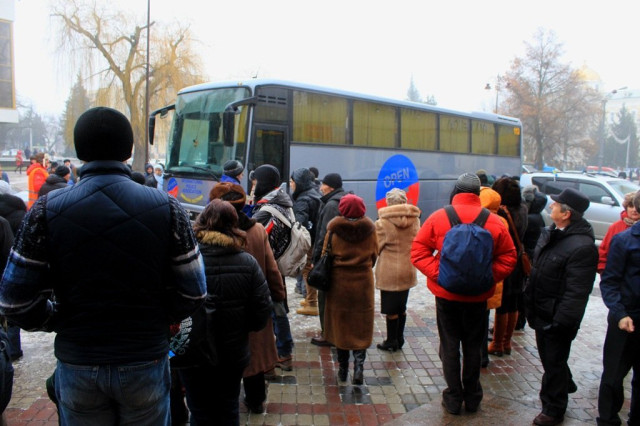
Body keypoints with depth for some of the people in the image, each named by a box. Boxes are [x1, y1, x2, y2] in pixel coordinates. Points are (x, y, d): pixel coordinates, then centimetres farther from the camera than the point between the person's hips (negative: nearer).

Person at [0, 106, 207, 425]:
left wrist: (63, 321, 10)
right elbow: (192, 294, -9)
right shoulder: (165, 208, -10)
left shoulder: (46, 210, -9)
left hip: (77, 366, 1)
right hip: (146, 363, 0)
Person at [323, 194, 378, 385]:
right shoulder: (370, 229, -4)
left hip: (339, 282, 0)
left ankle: (342, 369, 19)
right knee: (361, 326, 9)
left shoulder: (333, 229, -9)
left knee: (340, 325, 12)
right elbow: (374, 255, 5)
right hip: (363, 283, 1)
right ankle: (359, 365, -4)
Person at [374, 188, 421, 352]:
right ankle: (399, 339, 28)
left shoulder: (383, 223, -17)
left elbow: (375, 248, -7)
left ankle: (391, 341, 16)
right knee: (402, 307, 17)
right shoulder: (415, 220, -2)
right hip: (408, 270, 5)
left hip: (389, 272, -5)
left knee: (391, 309, 6)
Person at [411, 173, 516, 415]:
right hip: (478, 295, 1)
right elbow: (508, 257, -4)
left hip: (446, 294, -1)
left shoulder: (438, 217, -9)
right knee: (474, 346, 17)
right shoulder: (494, 222, -6)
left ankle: (454, 398, 21)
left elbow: (418, 251, -10)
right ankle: (472, 397, 29)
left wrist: (437, 273, -10)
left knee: (449, 345, 12)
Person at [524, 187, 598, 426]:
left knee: (554, 362, 8)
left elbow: (576, 292, -26)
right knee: (548, 358, 25)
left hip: (557, 317, -9)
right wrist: (530, 304, 16)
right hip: (542, 312, 9)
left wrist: (562, 321, -25)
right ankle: (564, 386, 50)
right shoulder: (551, 233, 4)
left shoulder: (582, 246, -26)